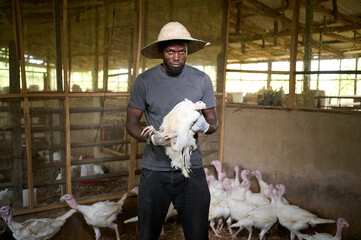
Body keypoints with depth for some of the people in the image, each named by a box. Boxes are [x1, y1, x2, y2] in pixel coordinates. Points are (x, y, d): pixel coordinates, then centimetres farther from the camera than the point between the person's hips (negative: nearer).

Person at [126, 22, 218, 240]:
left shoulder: (202, 80, 1)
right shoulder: (144, 81, -3)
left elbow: (213, 121, 7)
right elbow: (132, 123, 1)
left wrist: (205, 126, -18)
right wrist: (152, 138, -19)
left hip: (191, 168, 1)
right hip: (154, 170, 0)